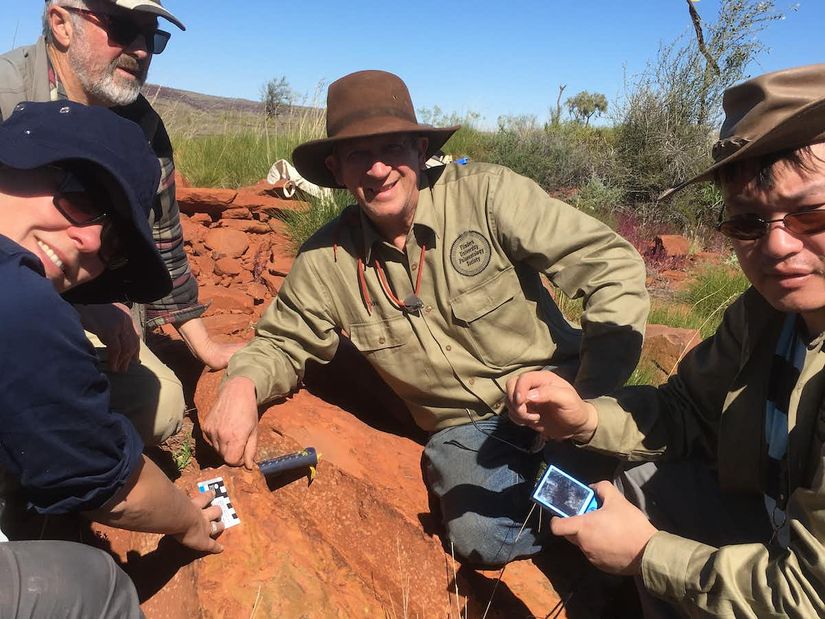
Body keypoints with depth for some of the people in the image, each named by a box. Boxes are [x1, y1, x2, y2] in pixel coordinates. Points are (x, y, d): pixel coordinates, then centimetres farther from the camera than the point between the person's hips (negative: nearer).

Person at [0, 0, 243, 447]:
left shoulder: (143, 126, 1)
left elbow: (161, 241, 9)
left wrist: (205, 346, 11)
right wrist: (85, 304, -35)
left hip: (90, 314, 6)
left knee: (160, 406, -10)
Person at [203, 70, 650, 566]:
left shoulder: (487, 194, -12)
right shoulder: (325, 262, -3)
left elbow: (612, 264, -12)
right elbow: (282, 343, 13)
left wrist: (592, 394, -22)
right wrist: (243, 384, -12)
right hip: (466, 428, 2)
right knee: (483, 535, -26)